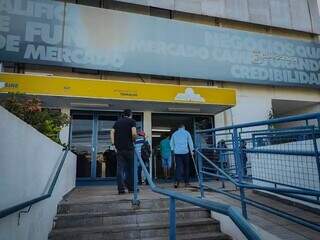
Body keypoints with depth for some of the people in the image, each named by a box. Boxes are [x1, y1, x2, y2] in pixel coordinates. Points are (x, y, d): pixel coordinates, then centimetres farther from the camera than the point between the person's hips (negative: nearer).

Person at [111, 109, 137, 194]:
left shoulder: (117, 122, 14)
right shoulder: (132, 121, 1)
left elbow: (112, 133, 4)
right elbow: (134, 133, -14)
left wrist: (114, 144, 4)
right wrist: (133, 140, 4)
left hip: (119, 148, 4)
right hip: (129, 148, -4)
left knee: (120, 168, 4)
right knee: (130, 168, 8)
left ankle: (121, 189, 5)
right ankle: (131, 188, 15)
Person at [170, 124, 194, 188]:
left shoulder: (174, 134, 10)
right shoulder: (186, 133, 4)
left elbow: (171, 143, 13)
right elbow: (190, 142, 3)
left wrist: (173, 150, 21)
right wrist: (191, 150, 8)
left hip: (177, 152, 2)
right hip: (185, 152, -1)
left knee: (178, 167, -2)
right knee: (186, 167, 10)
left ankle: (177, 181, -17)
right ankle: (186, 182, 14)